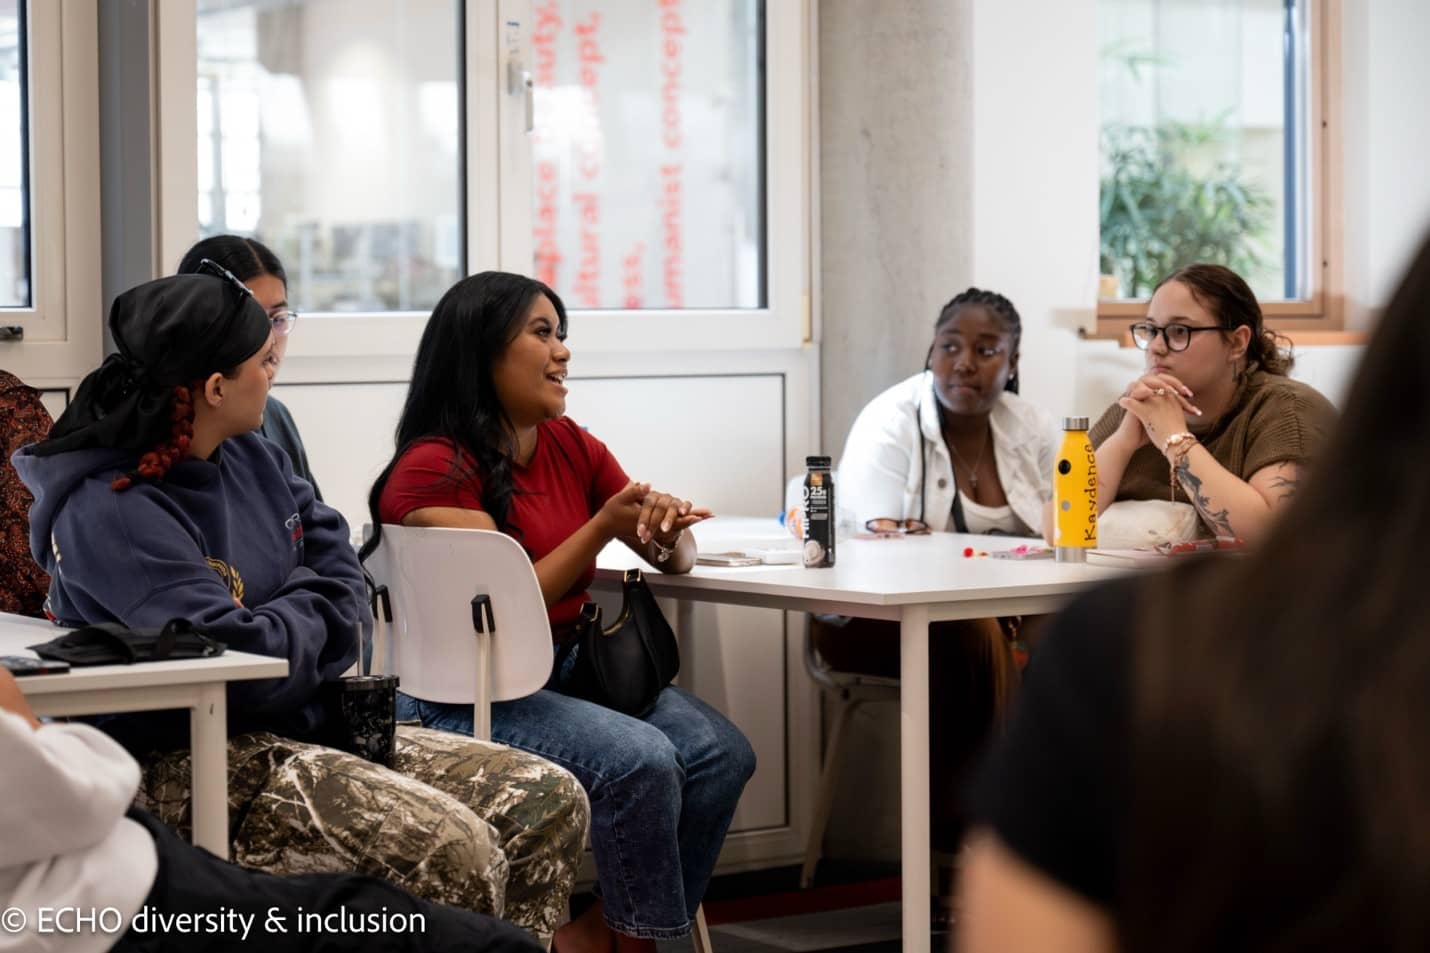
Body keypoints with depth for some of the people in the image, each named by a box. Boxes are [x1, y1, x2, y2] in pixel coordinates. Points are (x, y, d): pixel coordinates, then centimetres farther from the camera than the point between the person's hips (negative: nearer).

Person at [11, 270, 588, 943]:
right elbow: (239, 660, -25)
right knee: (452, 849, -30)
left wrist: (292, 626, -7)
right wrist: (315, 617, -4)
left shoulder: (250, 457, 10)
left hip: (308, 725, 9)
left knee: (551, 801, -5)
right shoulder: (111, 513, -19)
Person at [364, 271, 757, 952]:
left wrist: (670, 529, -11)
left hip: (571, 670, 7)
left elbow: (676, 561, 14)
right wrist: (601, 527, -22)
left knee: (721, 755, -14)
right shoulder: (434, 471, -11)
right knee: (641, 761, -28)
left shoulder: (573, 448, 9)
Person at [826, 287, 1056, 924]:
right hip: (872, 622, -5)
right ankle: (956, 864, -28)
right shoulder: (890, 426, -10)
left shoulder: (1033, 429, 5)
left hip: (1002, 613, 5)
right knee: (974, 638, -35)